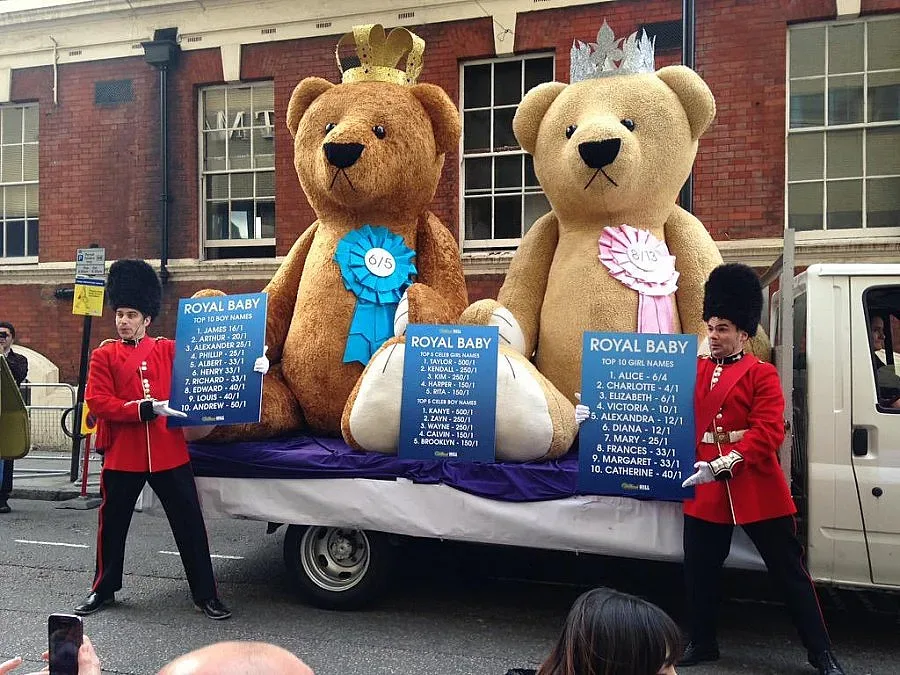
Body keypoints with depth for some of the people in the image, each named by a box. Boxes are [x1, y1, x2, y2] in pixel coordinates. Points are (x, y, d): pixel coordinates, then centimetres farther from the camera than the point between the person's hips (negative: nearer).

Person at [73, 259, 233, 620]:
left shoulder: (169, 350, 5)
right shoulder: (103, 355, 1)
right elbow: (97, 403, -8)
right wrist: (146, 409, -20)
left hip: (170, 453, 1)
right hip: (122, 456, 0)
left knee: (190, 525, 4)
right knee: (112, 525, 15)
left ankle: (205, 594, 15)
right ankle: (103, 589, 36)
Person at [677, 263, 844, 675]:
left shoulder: (762, 374, -5)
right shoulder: (694, 371, 9)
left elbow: (768, 433, -16)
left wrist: (721, 465, -26)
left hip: (757, 488, -4)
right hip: (705, 489, 5)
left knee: (789, 571, 7)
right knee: (699, 570, 12)